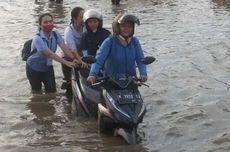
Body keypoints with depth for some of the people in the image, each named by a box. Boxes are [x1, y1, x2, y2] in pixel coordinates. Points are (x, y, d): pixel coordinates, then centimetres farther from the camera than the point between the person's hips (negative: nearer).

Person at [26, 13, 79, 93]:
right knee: (37, 92, 6)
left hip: (48, 67, 4)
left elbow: (64, 47, -24)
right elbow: (49, 54, -37)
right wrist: (66, 62, -46)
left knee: (52, 91, -1)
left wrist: (73, 58, -44)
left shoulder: (56, 35, -10)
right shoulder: (37, 38, -27)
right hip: (34, 69, -4)